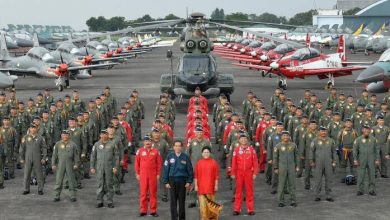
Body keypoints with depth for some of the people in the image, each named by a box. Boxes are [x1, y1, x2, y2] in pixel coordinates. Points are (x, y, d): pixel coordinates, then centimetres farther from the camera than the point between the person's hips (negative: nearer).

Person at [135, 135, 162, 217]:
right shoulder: (140, 151, 2)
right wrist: (137, 174, 3)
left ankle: (153, 210, 11)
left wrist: (158, 174, 1)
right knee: (143, 192, 3)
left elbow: (159, 163, 4)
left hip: (153, 175, 0)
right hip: (143, 175, 0)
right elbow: (137, 163, 5)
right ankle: (143, 210, 10)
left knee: (153, 192, 4)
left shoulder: (156, 151, 2)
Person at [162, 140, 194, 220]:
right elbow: (165, 169, 2)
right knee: (173, 201, 2)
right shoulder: (170, 157, 0)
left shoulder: (185, 157, 1)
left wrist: (189, 182, -2)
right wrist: (166, 182, -3)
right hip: (172, 180, 0)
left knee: (182, 200, 7)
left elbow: (190, 170, 3)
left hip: (182, 181, 0)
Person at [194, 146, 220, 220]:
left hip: (211, 187, -1)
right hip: (201, 187, 1)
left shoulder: (214, 162, 3)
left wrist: (216, 185, -1)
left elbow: (216, 175, 3)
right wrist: (196, 185, 2)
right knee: (202, 203, -3)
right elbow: (196, 175, 7)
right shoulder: (199, 163, 6)